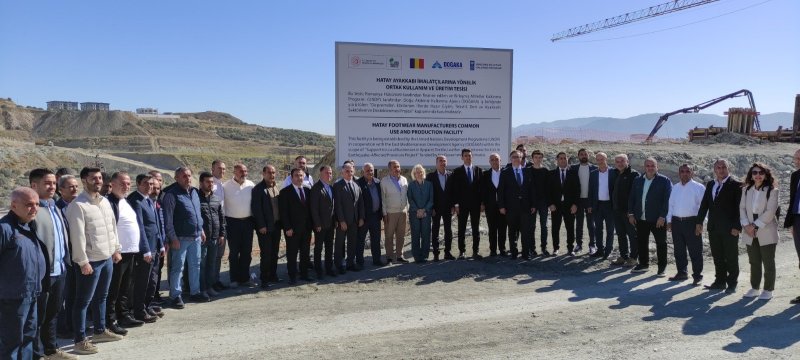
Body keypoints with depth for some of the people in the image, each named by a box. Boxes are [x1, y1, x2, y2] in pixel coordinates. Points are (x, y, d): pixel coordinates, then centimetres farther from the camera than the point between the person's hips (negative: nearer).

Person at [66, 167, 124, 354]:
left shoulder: (105, 201, 10)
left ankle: (100, 331, 31)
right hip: (91, 260, -8)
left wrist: (116, 249, 14)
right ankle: (80, 340, 9)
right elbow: (77, 236, -17)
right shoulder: (77, 205, -14)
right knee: (83, 300, 2)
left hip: (107, 257, 8)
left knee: (101, 297, 18)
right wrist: (83, 262, -18)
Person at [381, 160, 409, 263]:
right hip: (390, 212, -4)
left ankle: (399, 256, 19)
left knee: (401, 235, 9)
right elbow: (382, 198, -5)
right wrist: (384, 213, -9)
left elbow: (406, 196, 14)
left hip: (403, 212, 4)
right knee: (389, 236, 1)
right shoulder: (384, 181, -4)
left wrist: (407, 210, 11)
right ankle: (389, 257, 9)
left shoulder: (404, 179, 10)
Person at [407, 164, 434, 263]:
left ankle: (424, 256, 6)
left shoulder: (429, 184, 7)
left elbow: (431, 199, 2)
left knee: (426, 234, -2)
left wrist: (424, 210, -8)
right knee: (415, 235, -1)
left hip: (426, 213, 0)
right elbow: (410, 199, 1)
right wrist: (417, 210, -10)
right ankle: (417, 256, 5)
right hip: (414, 213, 0)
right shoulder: (411, 185, 6)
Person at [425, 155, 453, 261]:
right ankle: (436, 253, 9)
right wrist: (431, 208, -9)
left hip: (448, 208, 2)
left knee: (448, 230, 6)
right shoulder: (430, 176, -2)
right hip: (436, 208, -2)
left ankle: (447, 252, 15)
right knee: (435, 231, 3)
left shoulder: (451, 175, 3)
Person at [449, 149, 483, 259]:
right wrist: (454, 204, -8)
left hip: (476, 204, 2)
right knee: (461, 229, 4)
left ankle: (476, 251, 11)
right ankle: (461, 251, 10)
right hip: (462, 205, -1)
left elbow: (481, 187, 6)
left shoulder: (478, 170, 7)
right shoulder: (457, 171, 1)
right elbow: (453, 189, -2)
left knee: (476, 229, 5)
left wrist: (482, 202, -1)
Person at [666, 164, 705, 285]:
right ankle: (682, 272, 24)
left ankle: (697, 275, 7)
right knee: (679, 250, 12)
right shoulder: (675, 188, 13)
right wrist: (669, 220, 10)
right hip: (676, 221, 5)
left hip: (692, 222, -5)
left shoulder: (698, 187, -3)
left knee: (695, 251, -1)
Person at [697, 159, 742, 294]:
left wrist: (736, 226, -16)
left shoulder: (736, 185, -6)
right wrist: (699, 222, 7)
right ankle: (720, 281, 21)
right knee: (717, 257, 11)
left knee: (731, 257, 4)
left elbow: (738, 207, -11)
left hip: (729, 228, -5)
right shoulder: (710, 185, 12)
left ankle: (732, 284, 14)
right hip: (714, 227, 5)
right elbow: (704, 204, 13)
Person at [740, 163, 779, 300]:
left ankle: (768, 290, 12)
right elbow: (742, 208, 6)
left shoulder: (773, 191, -6)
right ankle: (754, 288, 20)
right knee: (754, 262, 11)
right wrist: (746, 225, -8)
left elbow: (770, 212, -14)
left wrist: (756, 226, -15)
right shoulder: (746, 190, 10)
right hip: (750, 233, 4)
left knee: (768, 263, 3)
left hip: (767, 233, -4)